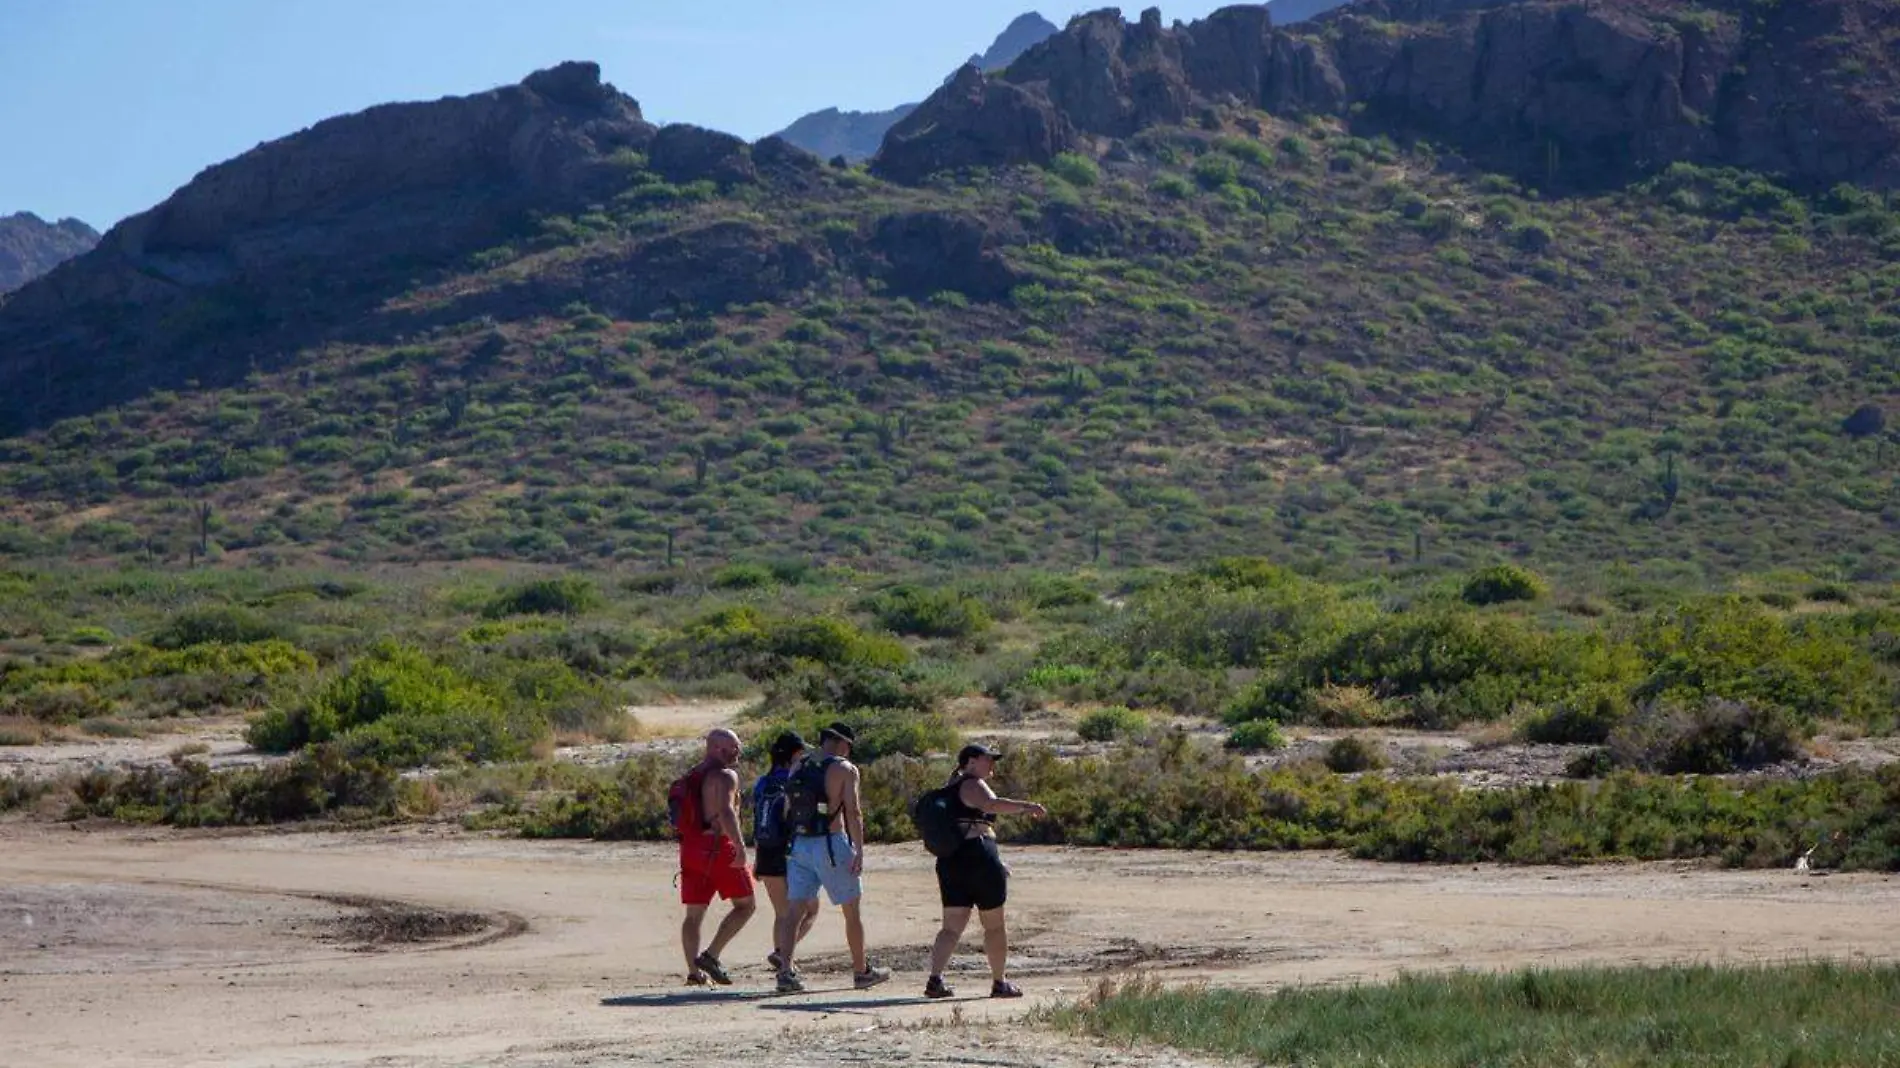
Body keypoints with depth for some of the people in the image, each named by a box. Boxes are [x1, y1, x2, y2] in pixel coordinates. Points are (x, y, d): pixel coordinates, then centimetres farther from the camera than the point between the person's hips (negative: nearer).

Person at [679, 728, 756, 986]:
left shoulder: (690, 776, 18)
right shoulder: (725, 776, -8)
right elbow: (726, 811, -23)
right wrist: (740, 846, -27)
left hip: (690, 846, 8)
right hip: (719, 846, -8)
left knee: (694, 913, 8)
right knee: (745, 905, 2)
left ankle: (694, 971, 2)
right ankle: (711, 955, -9)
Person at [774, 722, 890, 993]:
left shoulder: (799, 769, 12)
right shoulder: (845, 769, -5)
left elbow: (788, 811, 12)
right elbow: (853, 811, -13)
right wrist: (859, 851, -14)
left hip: (799, 845, 5)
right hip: (831, 844, -5)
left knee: (800, 910, 7)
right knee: (852, 909, 9)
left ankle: (786, 969, -9)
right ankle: (861, 971, 19)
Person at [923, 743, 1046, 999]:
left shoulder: (949, 788, 21)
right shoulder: (973, 785, -6)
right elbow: (992, 804, -28)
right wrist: (1024, 806, -31)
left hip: (948, 860, 8)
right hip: (979, 858, -8)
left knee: (952, 926, 5)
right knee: (994, 924, 5)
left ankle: (935, 980, -9)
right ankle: (1000, 983, 12)